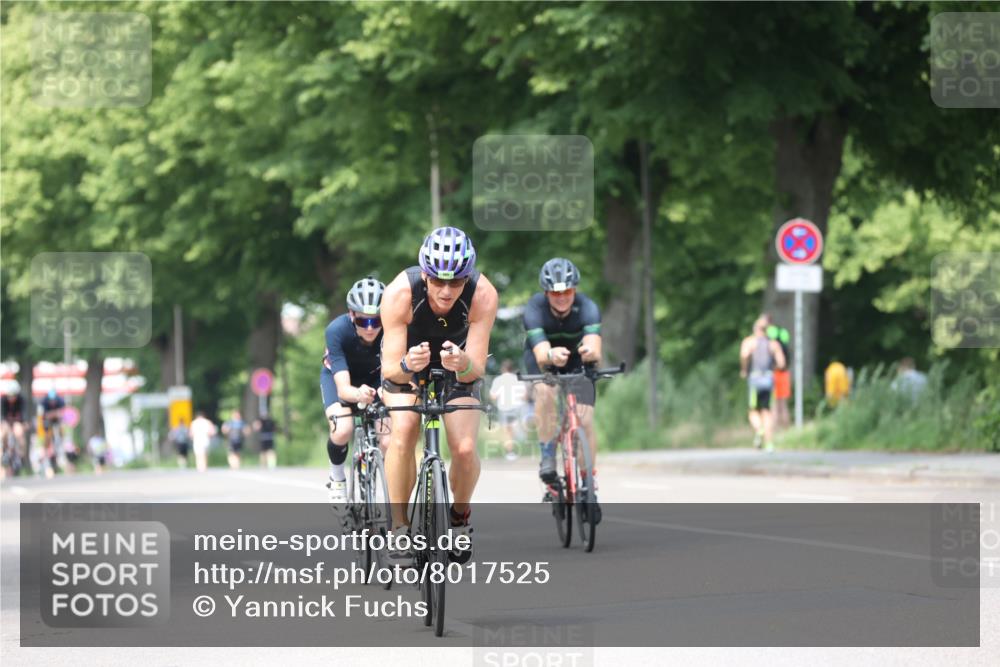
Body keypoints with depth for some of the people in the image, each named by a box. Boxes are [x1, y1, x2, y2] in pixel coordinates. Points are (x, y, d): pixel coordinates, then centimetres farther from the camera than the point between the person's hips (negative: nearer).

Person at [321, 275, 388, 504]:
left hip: (375, 376, 2)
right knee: (343, 431, -29)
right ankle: (337, 477, 1)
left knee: (389, 441, -18)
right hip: (338, 375, -2)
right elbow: (343, 388, -44)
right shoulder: (337, 330, -38)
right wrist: (358, 394, -66)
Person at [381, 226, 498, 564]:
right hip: (405, 368, -1)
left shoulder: (483, 295, -32)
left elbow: (477, 369, -32)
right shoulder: (400, 293, -35)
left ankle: (460, 516, 12)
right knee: (404, 431, -28)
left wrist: (464, 364, -55)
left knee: (465, 448, -18)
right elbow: (390, 368, -32)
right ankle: (399, 526, -15)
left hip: (458, 369, 1)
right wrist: (406, 365, -55)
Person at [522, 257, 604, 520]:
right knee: (545, 392, -33)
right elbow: (540, 354, -46)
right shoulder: (534, 309, -33)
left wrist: (590, 352, -71)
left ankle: (591, 487, 3)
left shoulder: (587, 307, -32)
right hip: (542, 360, -1)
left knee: (584, 420, -12)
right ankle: (547, 458, -20)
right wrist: (551, 355, -70)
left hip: (577, 361, 1)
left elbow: (595, 350, -47)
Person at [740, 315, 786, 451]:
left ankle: (759, 429, -25)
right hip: (769, 378, 2)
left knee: (753, 411, 7)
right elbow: (781, 363, 2)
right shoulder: (774, 344, 9)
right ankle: (769, 443, -4)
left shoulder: (749, 341, 3)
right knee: (766, 411, 7)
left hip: (754, 378, -2)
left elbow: (744, 354, -18)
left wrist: (743, 370, -3)